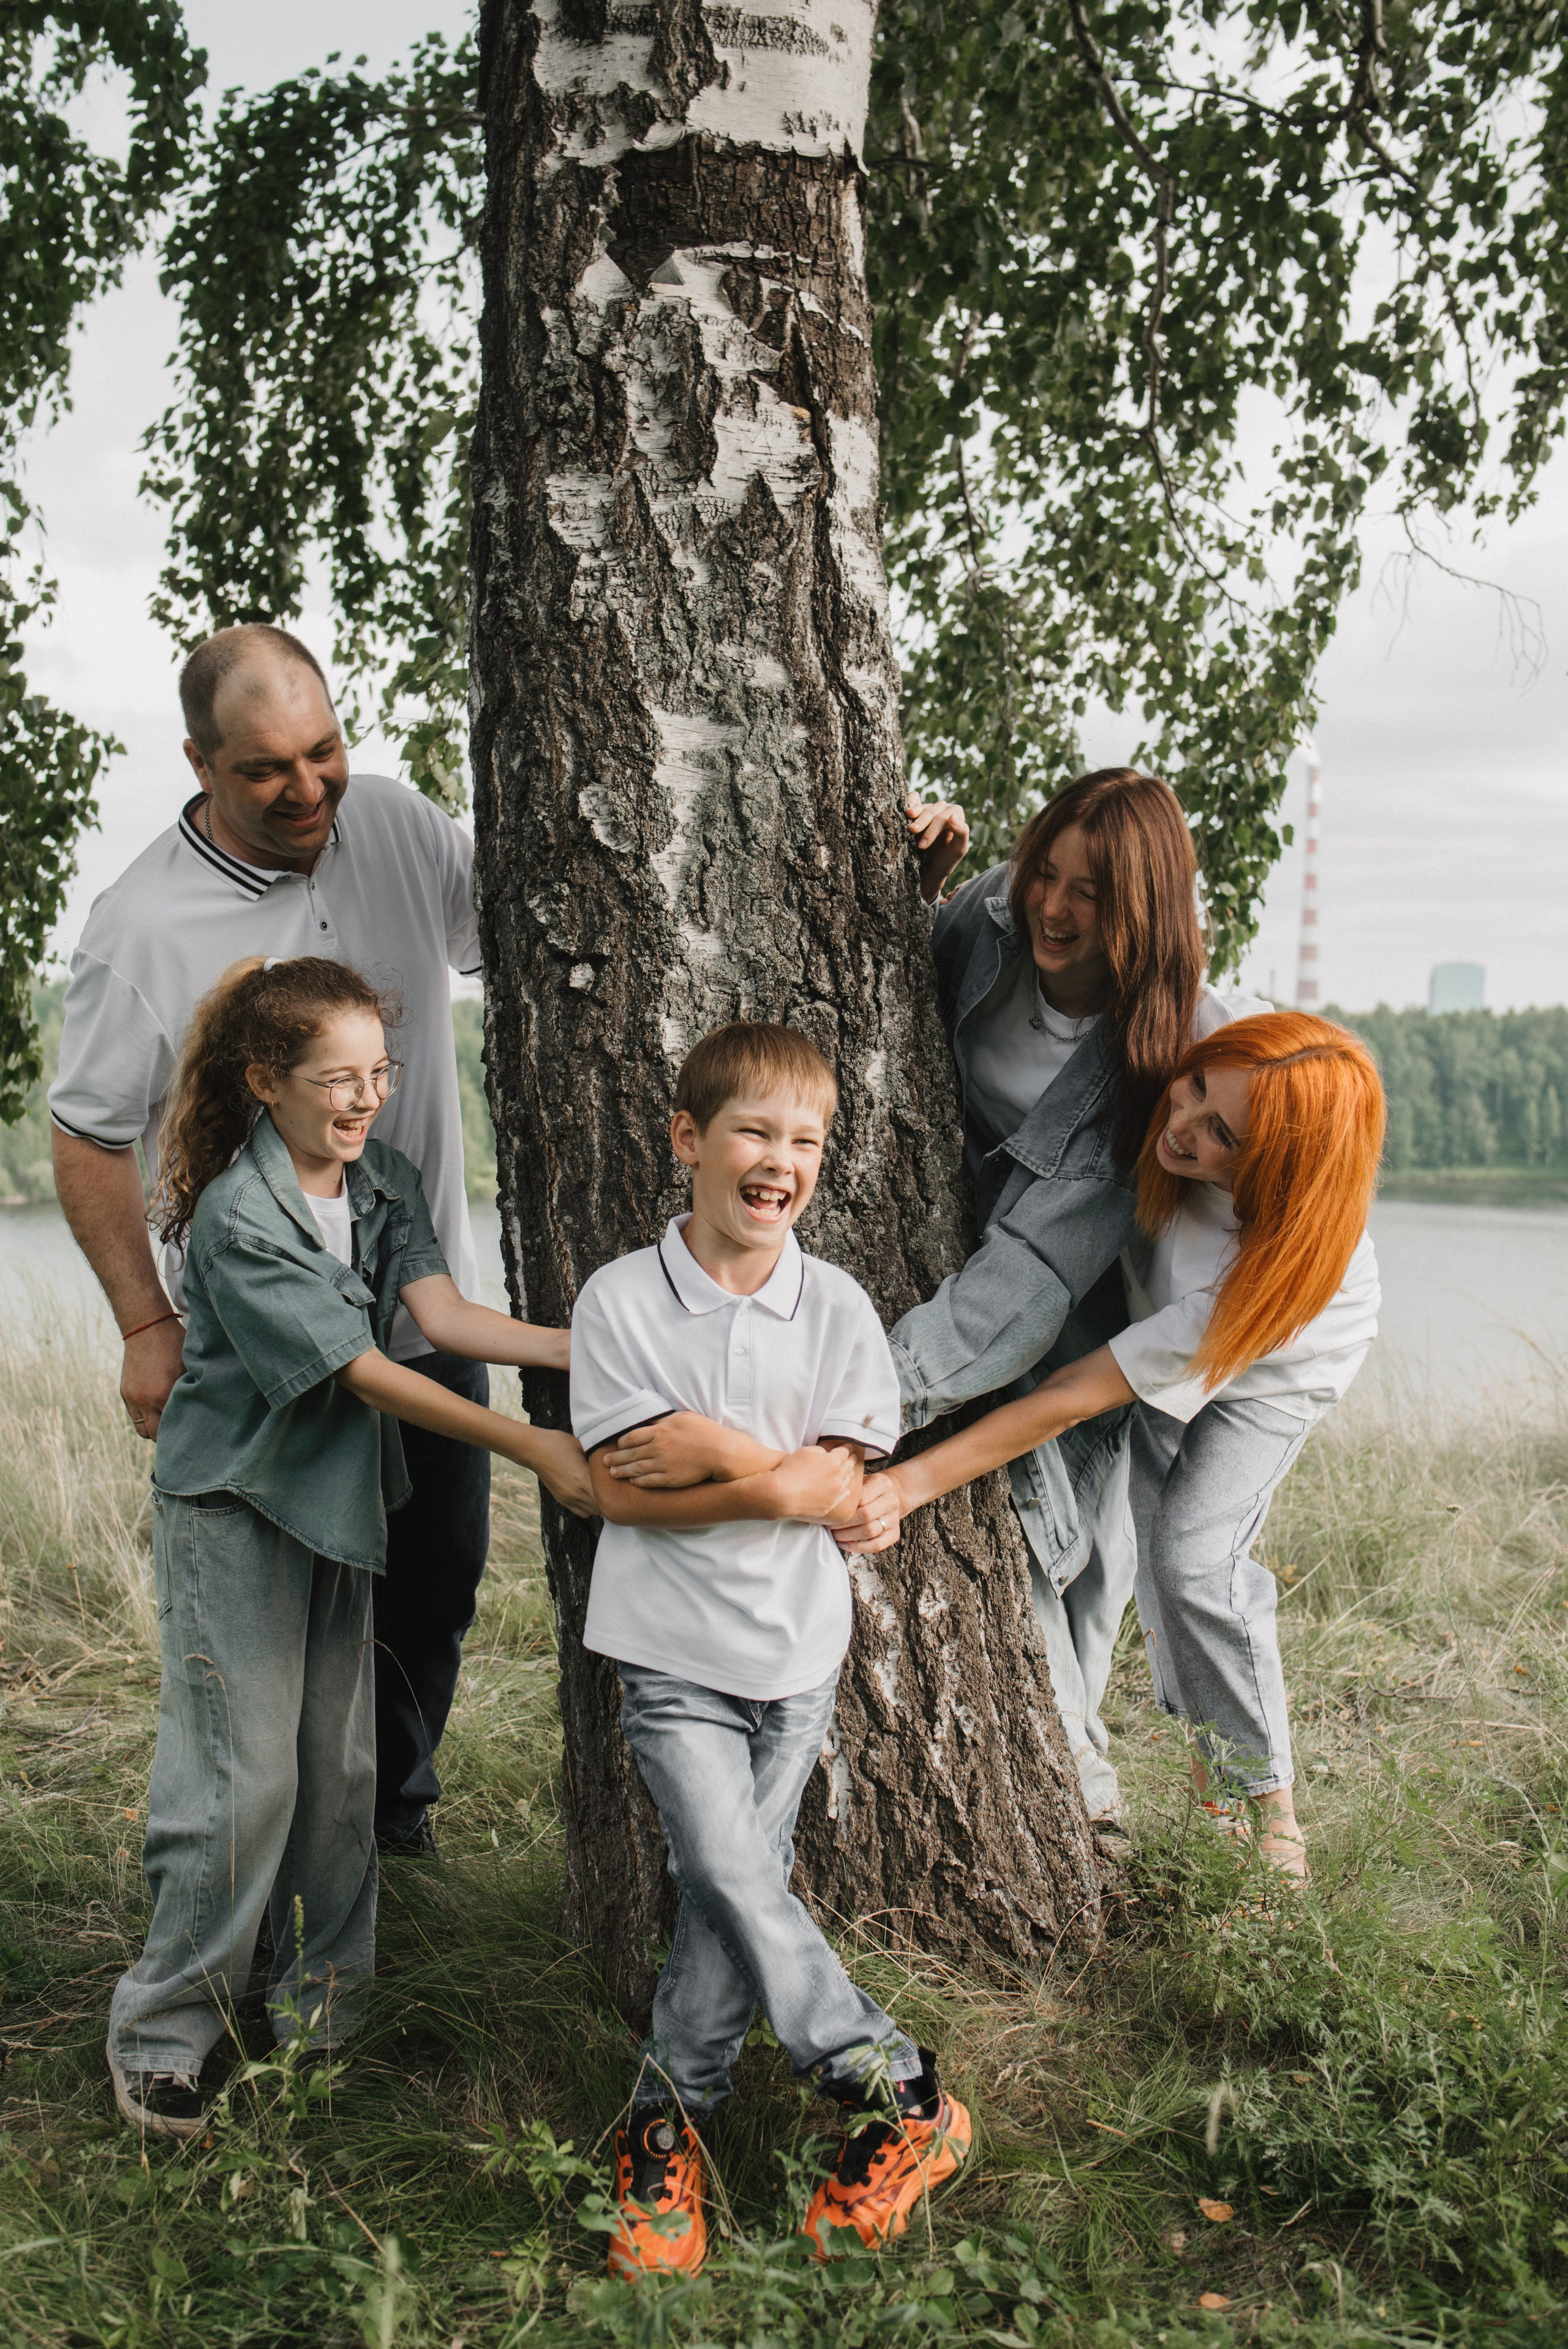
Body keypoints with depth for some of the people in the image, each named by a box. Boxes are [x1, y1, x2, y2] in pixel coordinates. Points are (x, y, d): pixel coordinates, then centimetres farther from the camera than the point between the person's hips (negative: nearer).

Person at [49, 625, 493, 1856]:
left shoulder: (398, 823, -4)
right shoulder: (144, 924, -17)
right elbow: (90, 1139, -9)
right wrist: (148, 1324, -12)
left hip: (434, 1314, 5)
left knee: (438, 1581, 19)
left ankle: (399, 1807, 42)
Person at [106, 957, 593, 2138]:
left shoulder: (387, 1181, 1)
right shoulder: (237, 1220, -22)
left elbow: (441, 1312, -12)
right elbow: (365, 1370, -24)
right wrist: (530, 1447, -26)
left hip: (339, 1500, 7)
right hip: (234, 1509, -6)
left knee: (341, 1761, 12)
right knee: (245, 1775, -5)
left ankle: (325, 1995, 29)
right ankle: (164, 2027, 13)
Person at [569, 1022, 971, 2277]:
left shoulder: (837, 1307, -1)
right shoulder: (621, 1300, -6)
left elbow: (837, 1491, -5)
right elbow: (621, 1489, -10)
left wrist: (710, 1450, -17)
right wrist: (776, 1479, -17)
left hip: (797, 1647, 2)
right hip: (672, 1650, -2)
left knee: (736, 1886, 6)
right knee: (735, 1880, -10)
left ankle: (668, 2128, 24)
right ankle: (906, 2097, 6)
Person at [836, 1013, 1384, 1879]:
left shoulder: (1274, 1262, -44)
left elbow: (1076, 1398, -41)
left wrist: (912, 1485, -43)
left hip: (1278, 1358, -4)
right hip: (1154, 1326, 5)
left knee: (1195, 1559, -18)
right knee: (1151, 1543, -3)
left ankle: (1270, 1807, 1)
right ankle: (1209, 1753, 18)